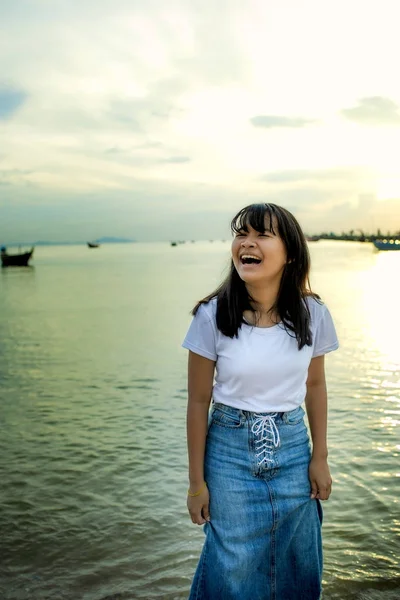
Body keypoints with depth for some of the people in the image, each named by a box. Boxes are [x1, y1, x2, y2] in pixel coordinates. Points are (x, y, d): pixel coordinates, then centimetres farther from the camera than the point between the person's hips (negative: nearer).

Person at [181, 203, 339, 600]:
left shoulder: (312, 314, -9)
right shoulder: (212, 316, -15)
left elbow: (314, 385, 6)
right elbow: (198, 402, -8)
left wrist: (320, 457, 7)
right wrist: (196, 481, -3)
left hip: (292, 449, 2)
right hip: (230, 452, -2)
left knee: (295, 566, 16)